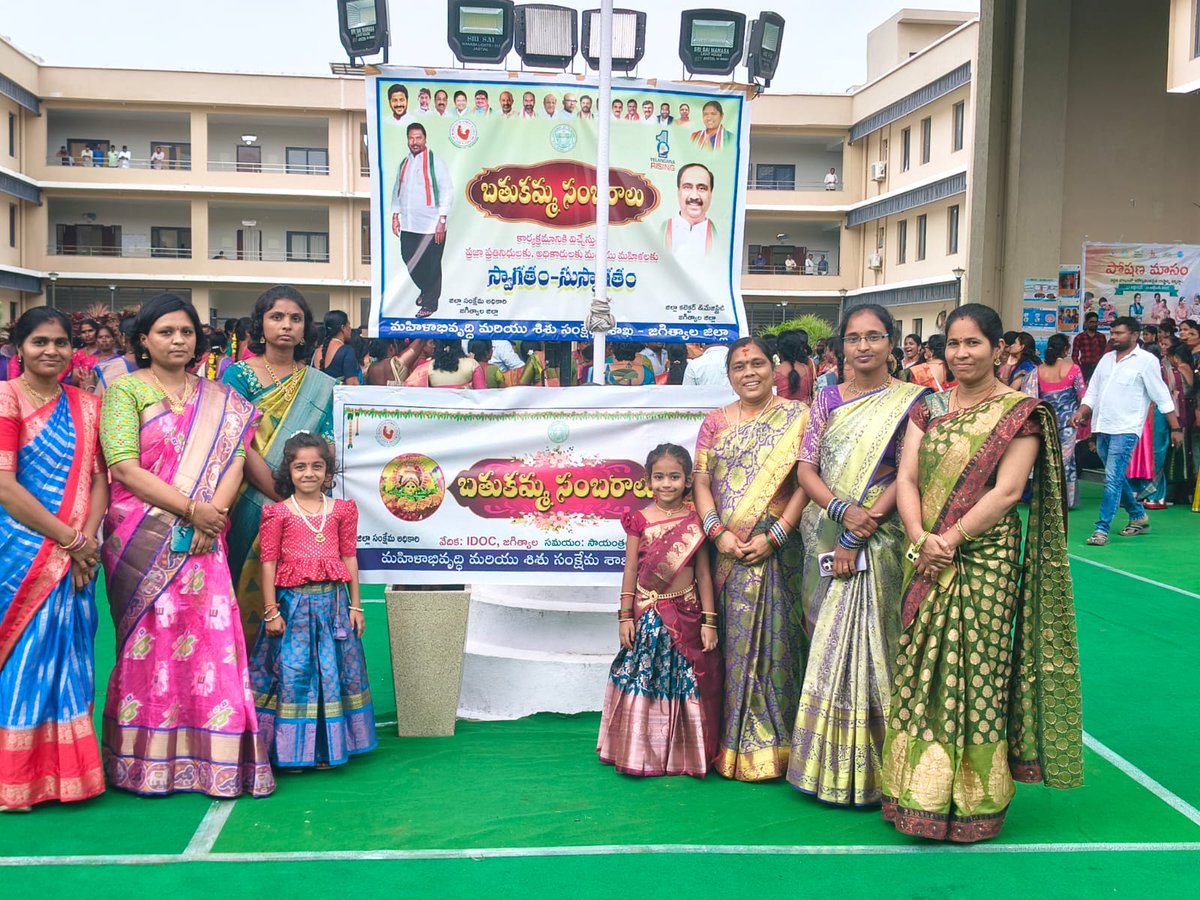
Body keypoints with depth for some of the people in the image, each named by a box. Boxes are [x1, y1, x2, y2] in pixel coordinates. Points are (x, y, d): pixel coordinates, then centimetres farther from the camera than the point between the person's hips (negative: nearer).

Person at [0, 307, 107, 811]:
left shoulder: (86, 406, 9)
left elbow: (98, 478, 6)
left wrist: (87, 540, -9)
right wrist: (69, 539, -14)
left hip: (74, 557, 5)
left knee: (66, 657, 9)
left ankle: (64, 771, 21)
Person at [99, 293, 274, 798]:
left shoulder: (219, 400, 13)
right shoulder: (125, 389, 2)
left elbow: (233, 461, 4)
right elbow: (123, 466, -9)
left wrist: (212, 515, -13)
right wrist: (192, 509, -13)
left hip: (203, 542, 3)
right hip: (142, 542, -3)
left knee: (209, 640, -2)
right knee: (149, 641, 0)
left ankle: (212, 758, 6)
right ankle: (146, 760, 10)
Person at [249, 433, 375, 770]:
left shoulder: (341, 510, 7)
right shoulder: (279, 513, 0)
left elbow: (349, 557, 9)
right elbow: (269, 563, -2)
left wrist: (355, 605, 7)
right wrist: (271, 611, -6)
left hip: (332, 602, 3)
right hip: (293, 603, -2)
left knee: (332, 672, 6)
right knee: (292, 673, -1)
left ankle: (327, 748, 18)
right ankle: (292, 751, 12)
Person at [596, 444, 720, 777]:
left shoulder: (694, 521, 0)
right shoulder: (640, 520, -1)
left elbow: (703, 573, 2)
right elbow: (630, 570, 1)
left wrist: (709, 620, 0)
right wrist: (625, 616, -2)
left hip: (687, 614, 1)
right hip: (648, 615, -1)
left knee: (687, 684, 6)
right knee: (642, 682, 3)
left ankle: (683, 756, 20)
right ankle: (642, 755, 16)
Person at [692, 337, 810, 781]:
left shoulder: (796, 416, 2)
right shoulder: (715, 422, 11)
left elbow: (805, 483, -5)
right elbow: (701, 481, 5)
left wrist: (774, 535, -13)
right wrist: (718, 531, -10)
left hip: (775, 545, -3)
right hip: (727, 548, 3)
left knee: (771, 636, -2)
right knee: (730, 639, 6)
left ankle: (769, 744, 9)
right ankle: (731, 743, 16)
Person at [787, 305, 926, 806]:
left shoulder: (909, 402, -1)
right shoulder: (828, 399, 9)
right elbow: (805, 469, 3)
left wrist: (861, 532, -15)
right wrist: (843, 510, -15)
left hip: (880, 543, -3)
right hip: (827, 537, 4)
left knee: (867, 646, -3)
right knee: (827, 647, 7)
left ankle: (866, 768, 10)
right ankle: (828, 762, 19)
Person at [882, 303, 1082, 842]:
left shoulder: (1021, 412, -3)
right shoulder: (929, 407, 11)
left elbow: (1008, 490, -12)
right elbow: (906, 477, 3)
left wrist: (950, 539, -18)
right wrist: (920, 538, -13)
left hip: (985, 563, -4)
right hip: (927, 564, 5)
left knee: (975, 675, 1)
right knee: (920, 673, 7)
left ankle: (973, 802, 14)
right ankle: (921, 793, 19)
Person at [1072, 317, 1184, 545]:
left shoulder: (1146, 361, -4)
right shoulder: (1106, 359, 14)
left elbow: (1162, 397, -3)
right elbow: (1092, 392, 16)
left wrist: (1176, 428, -2)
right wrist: (1081, 412, -1)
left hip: (1125, 430, -7)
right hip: (1102, 428, 7)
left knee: (1113, 479, -13)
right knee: (1117, 477, 16)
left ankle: (1101, 529, -12)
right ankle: (1139, 517, 33)